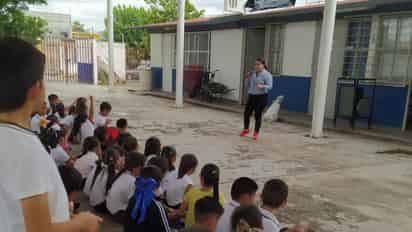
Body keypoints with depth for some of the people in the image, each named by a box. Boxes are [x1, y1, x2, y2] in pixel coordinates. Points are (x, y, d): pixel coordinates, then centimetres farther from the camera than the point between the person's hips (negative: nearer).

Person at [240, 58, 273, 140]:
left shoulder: (267, 74, -9)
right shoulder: (253, 73, 10)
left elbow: (269, 86, -16)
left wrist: (262, 86, -34)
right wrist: (248, 78, -1)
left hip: (261, 97, -6)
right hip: (251, 96, 6)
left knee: (258, 115, -1)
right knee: (247, 113, 8)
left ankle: (256, 133, 13)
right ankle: (246, 129, 28)